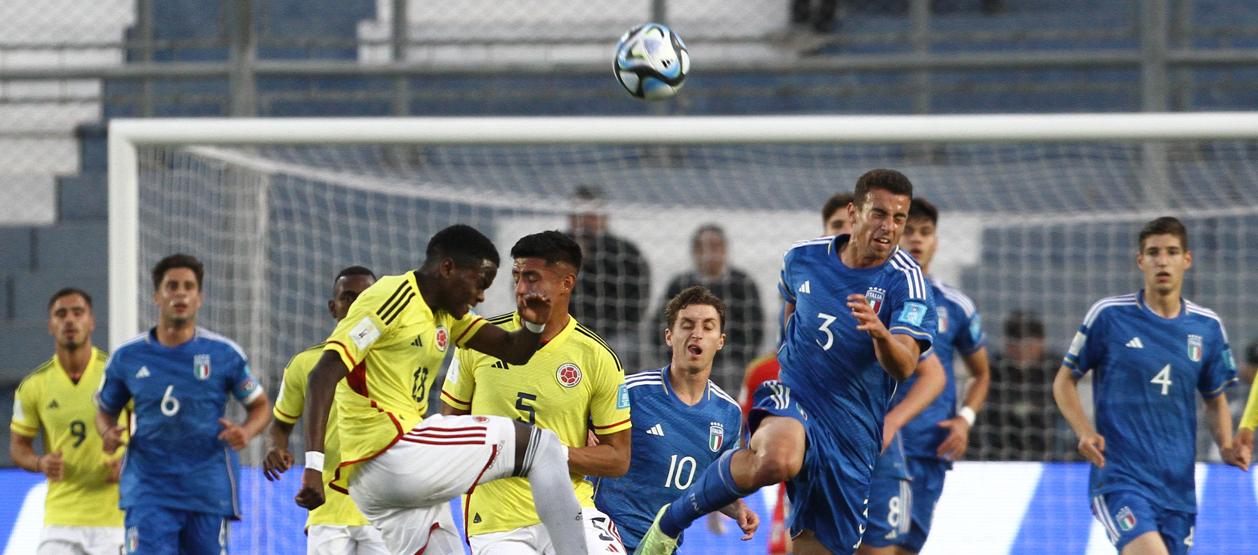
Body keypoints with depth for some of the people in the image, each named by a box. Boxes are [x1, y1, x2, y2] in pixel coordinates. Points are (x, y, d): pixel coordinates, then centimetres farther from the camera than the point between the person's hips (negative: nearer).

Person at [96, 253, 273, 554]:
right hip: (148, 492, 0)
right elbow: (105, 410, 17)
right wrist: (108, 433, -6)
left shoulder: (224, 354, 0)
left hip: (209, 492, 0)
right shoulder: (127, 356, 3)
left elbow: (260, 405, 10)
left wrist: (245, 432, -12)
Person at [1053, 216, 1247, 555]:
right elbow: (1064, 381, 6)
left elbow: (1215, 399, 21)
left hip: (1178, 486, 5)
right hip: (1119, 477, -5)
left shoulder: (1208, 327, 8)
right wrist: (1085, 432, -12)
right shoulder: (1108, 316, -3)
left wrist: (1226, 447, 1)